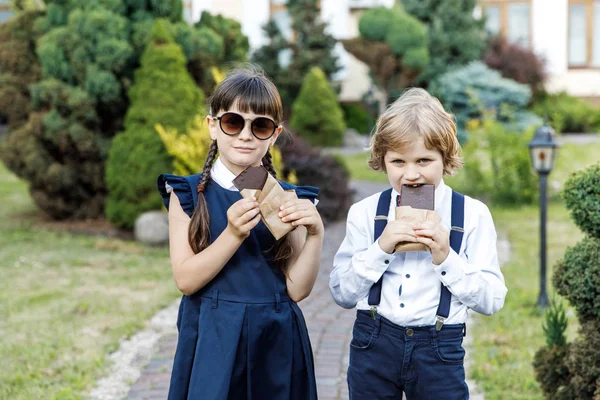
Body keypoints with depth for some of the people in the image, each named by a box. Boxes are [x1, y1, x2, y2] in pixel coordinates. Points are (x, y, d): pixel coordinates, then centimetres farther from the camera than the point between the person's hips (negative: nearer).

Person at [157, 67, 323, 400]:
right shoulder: (188, 194, -2)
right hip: (212, 341, -1)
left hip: (276, 341, 2)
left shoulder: (288, 198, 1)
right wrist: (234, 235, -22)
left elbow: (297, 289, -3)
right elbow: (186, 279, -10)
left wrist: (315, 234, -17)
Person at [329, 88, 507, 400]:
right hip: (373, 346, 1)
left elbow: (491, 301, -5)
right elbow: (342, 294, -2)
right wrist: (380, 249, -15)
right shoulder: (365, 212, 1)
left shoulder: (472, 215, -3)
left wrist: (446, 258, -18)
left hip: (439, 350, -1)